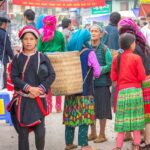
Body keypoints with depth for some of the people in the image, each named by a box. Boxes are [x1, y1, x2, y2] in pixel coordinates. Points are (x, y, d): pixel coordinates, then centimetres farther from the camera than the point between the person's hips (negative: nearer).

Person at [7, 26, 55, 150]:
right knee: (23, 131, 3)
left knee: (40, 131, -5)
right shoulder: (17, 58, 5)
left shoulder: (42, 57, 4)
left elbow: (52, 75, 0)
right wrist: (29, 88, -14)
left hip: (39, 99, -1)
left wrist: (39, 89, -11)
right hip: (22, 99, 1)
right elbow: (14, 77, -3)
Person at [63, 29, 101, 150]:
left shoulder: (70, 52, 6)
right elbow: (97, 71, -4)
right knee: (84, 116, -1)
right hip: (85, 89, -5)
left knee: (71, 116, 10)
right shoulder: (89, 53, -8)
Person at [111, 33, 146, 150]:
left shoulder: (116, 58, 0)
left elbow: (113, 77, 2)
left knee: (123, 119, 8)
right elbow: (142, 76, -10)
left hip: (122, 91, 2)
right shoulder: (136, 58, -9)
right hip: (135, 91, -2)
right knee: (136, 118, 8)